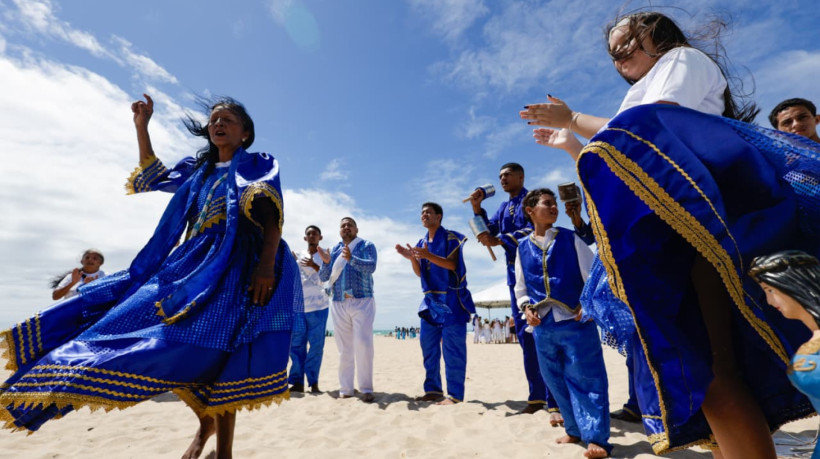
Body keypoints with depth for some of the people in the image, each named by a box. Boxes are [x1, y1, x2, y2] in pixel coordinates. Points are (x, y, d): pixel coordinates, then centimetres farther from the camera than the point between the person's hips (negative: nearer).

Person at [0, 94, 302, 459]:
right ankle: (206, 418, 22)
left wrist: (266, 265, -23)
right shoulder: (198, 170, 22)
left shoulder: (259, 166, 4)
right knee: (170, 349, 1)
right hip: (194, 265, 7)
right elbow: (152, 178, 35)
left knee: (214, 353, -10)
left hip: (238, 266, -7)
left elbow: (272, 219, -9)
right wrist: (141, 126, 29)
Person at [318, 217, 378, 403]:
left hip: (362, 302, -4)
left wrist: (351, 258, -31)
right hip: (339, 304, 4)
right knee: (344, 348, 8)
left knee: (363, 344, -10)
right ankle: (345, 388, 17)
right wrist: (326, 262, -9)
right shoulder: (334, 250, 15)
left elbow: (371, 267, -16)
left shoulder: (367, 246, 3)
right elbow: (323, 278, 11)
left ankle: (366, 388, 0)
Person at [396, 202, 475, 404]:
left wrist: (428, 256, -28)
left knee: (452, 348, -5)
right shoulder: (421, 243, 15)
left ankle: (455, 394, 3)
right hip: (430, 300, 7)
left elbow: (452, 264, -15)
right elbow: (419, 273, 13)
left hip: (451, 299, -7)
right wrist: (412, 258, -7)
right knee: (428, 345, 9)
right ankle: (433, 389, 20)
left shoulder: (451, 238, -4)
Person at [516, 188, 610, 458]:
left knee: (585, 379, 0)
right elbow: (520, 286, 13)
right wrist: (526, 308, -2)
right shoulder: (523, 247, 7)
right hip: (543, 325, 3)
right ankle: (574, 430, 32)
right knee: (556, 382, 14)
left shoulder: (571, 239, 1)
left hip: (575, 321, -3)